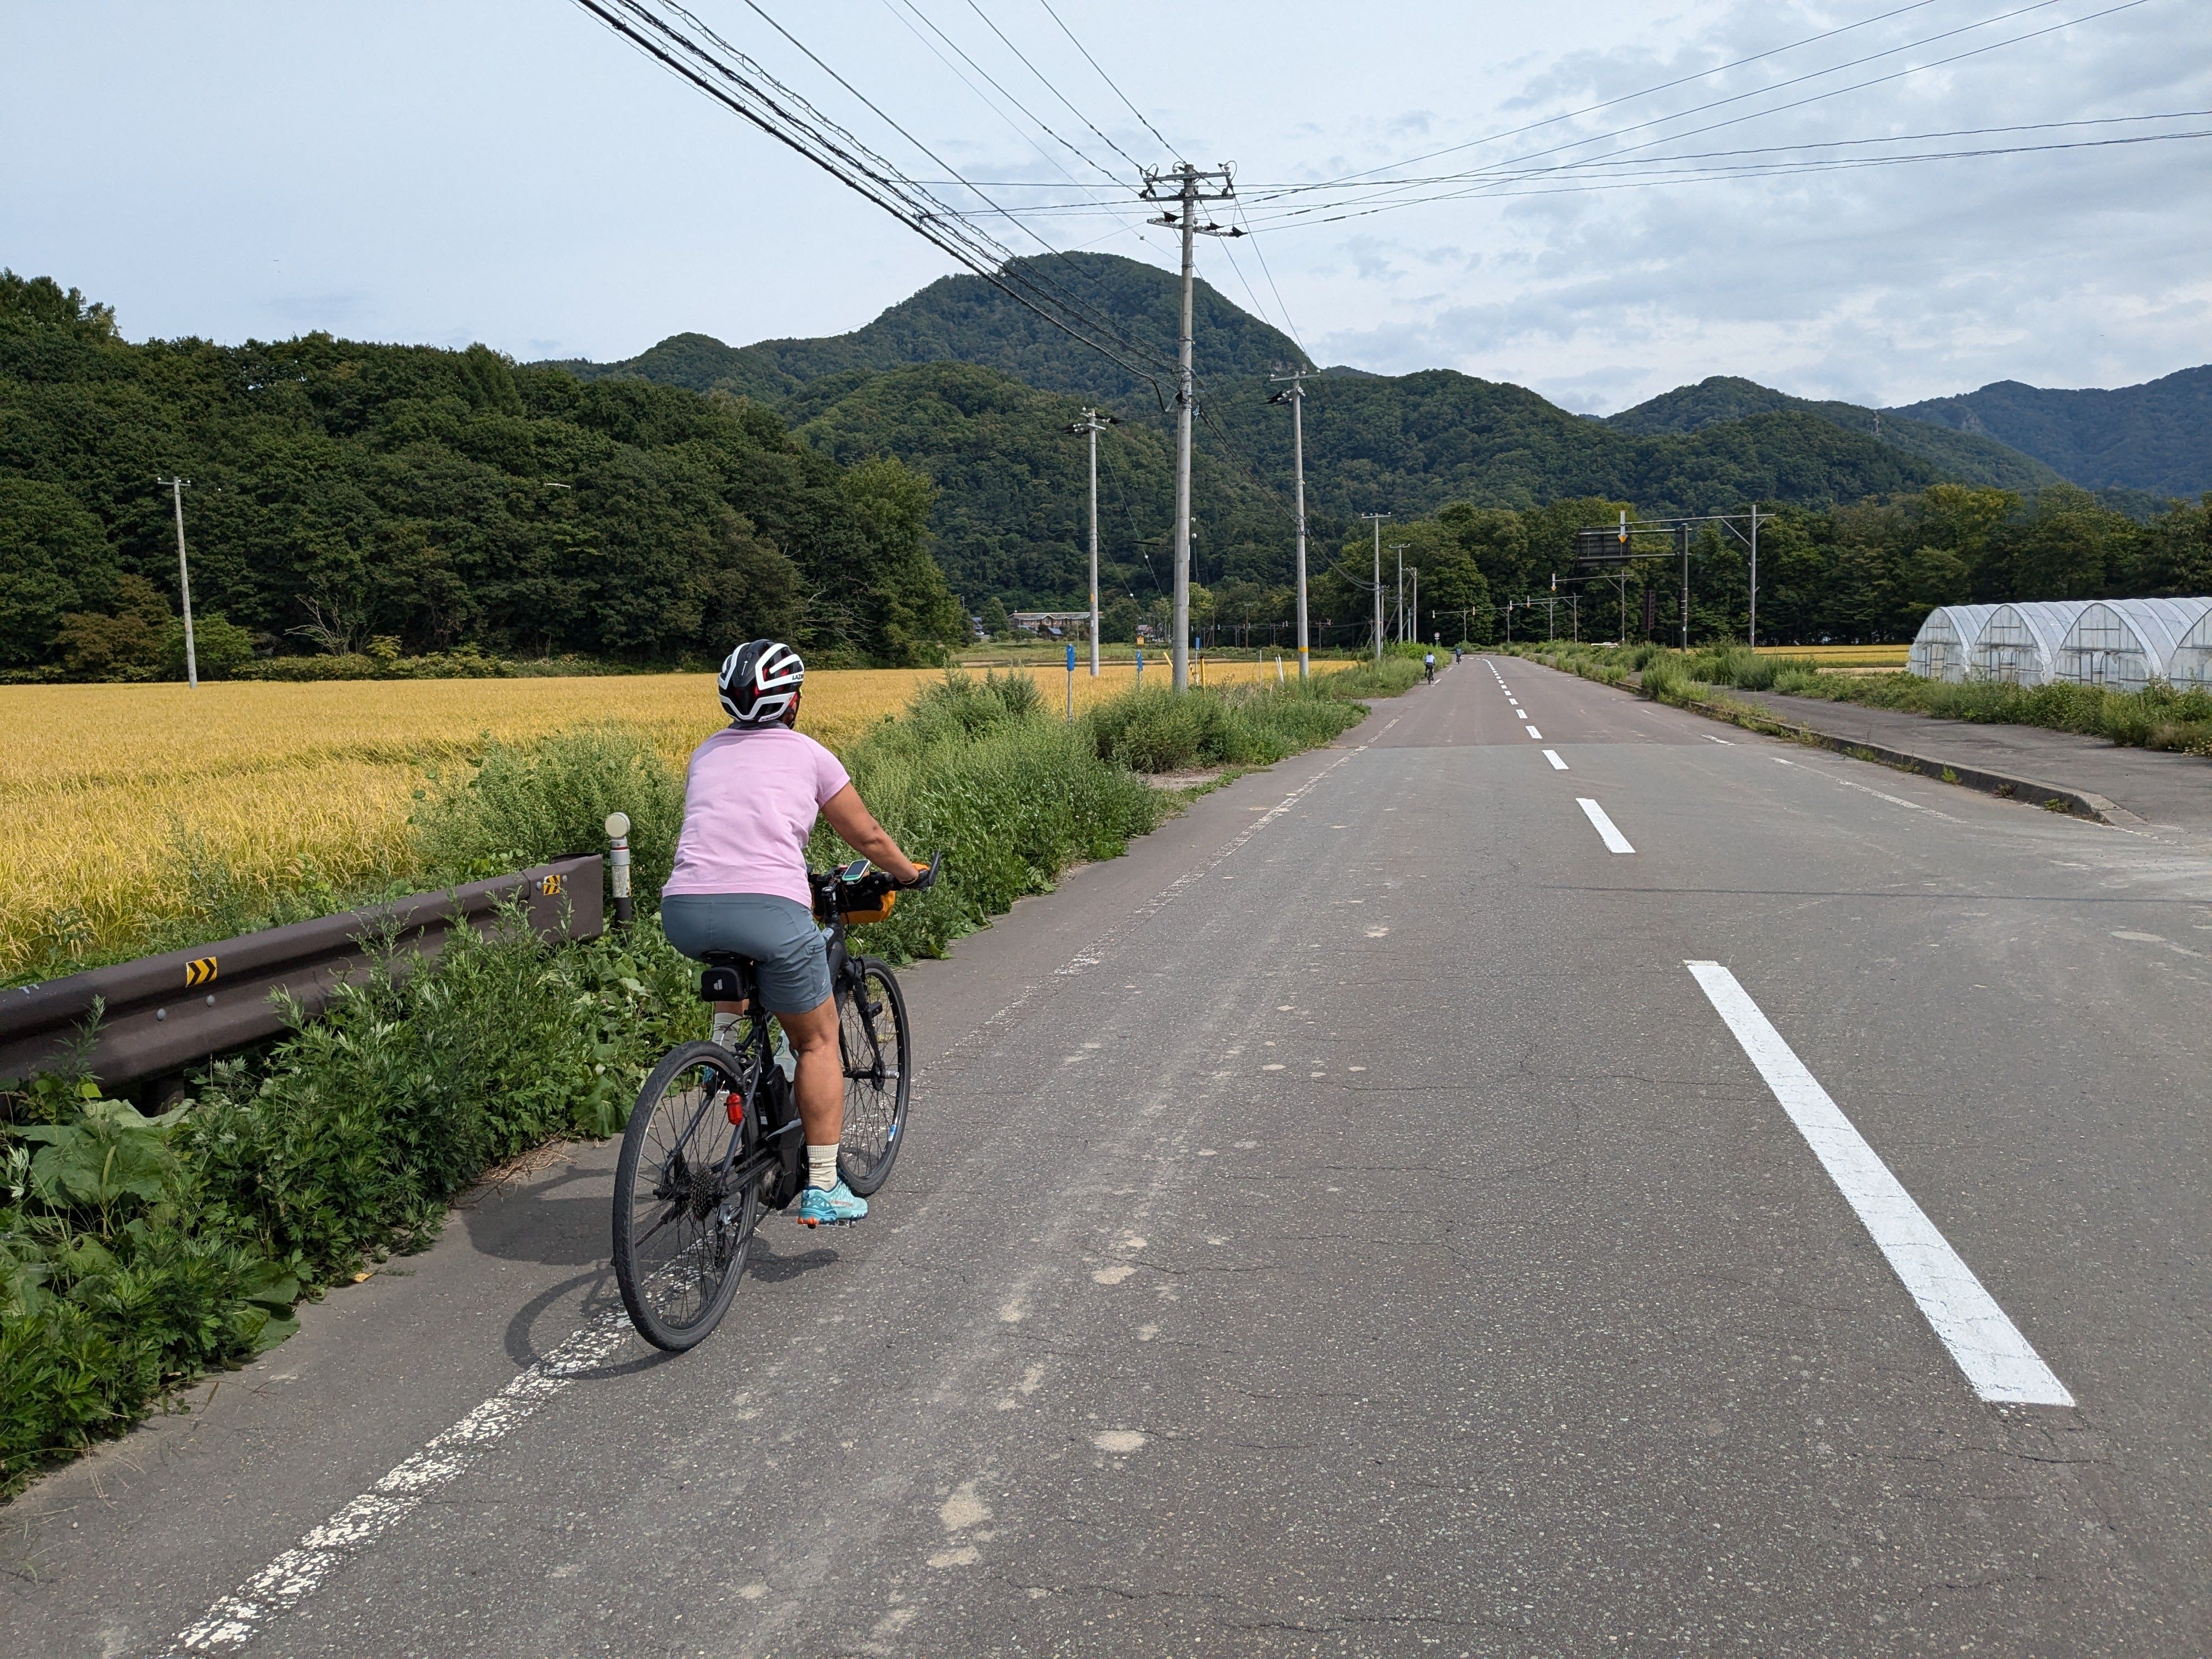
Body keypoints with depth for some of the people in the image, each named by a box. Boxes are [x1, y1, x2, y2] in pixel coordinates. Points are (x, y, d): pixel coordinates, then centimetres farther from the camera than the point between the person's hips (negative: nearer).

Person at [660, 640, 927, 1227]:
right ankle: (823, 1189, 13)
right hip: (768, 909, -4)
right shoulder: (808, 754, 13)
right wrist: (909, 873, 40)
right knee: (819, 1037, 13)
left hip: (684, 912, 4)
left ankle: (724, 1035, 23)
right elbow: (868, 837, 20)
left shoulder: (705, 755, 24)